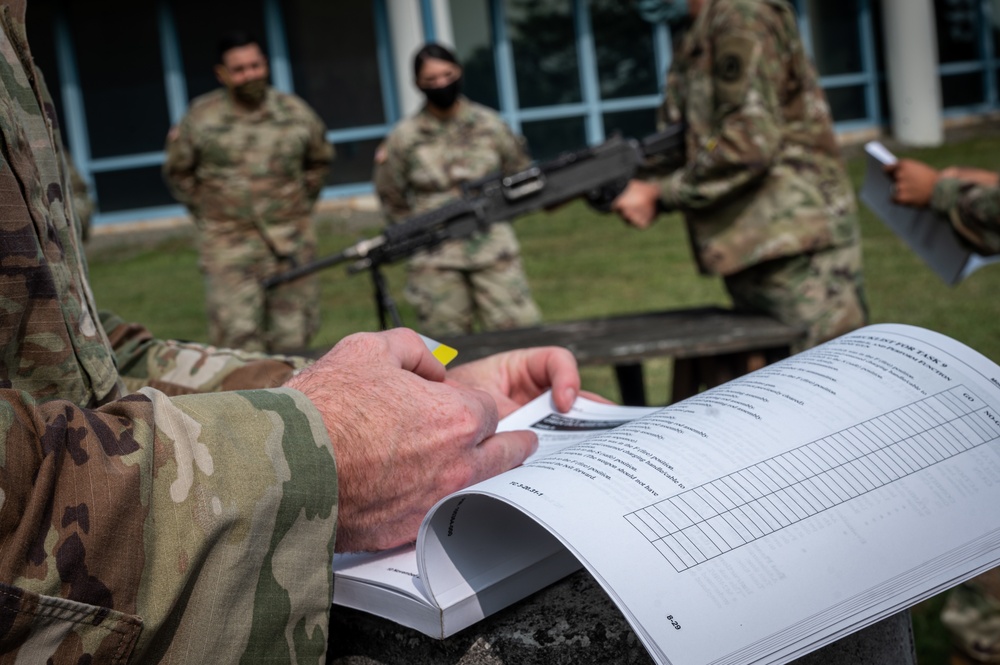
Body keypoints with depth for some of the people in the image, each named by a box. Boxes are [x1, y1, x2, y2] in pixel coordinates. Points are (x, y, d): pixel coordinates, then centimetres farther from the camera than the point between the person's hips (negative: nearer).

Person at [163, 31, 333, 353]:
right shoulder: (201, 118, -1)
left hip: (292, 243, 2)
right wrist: (207, 212, 8)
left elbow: (319, 160, 20)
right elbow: (178, 171, 12)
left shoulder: (295, 112, 3)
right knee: (237, 337, -10)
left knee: (292, 339, 7)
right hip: (229, 244, -2)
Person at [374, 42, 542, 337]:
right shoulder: (404, 138, 0)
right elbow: (392, 200, 9)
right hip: (435, 261, -1)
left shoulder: (489, 124, 4)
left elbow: (521, 173, 16)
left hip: (494, 250, 1)